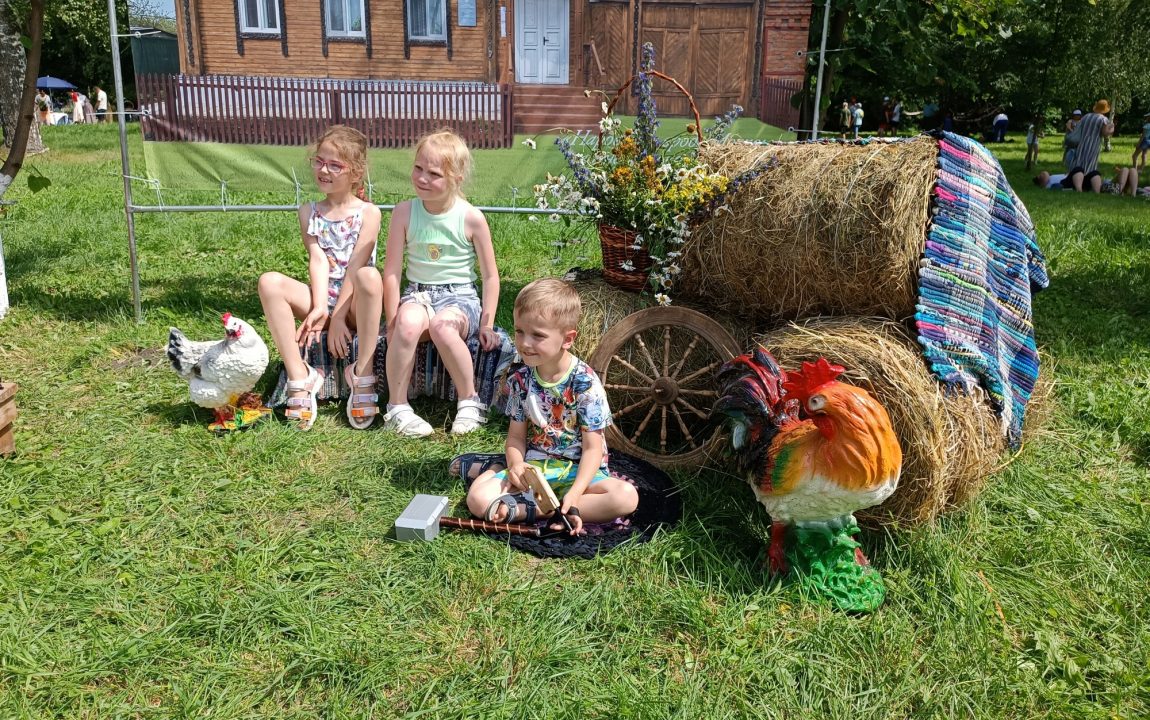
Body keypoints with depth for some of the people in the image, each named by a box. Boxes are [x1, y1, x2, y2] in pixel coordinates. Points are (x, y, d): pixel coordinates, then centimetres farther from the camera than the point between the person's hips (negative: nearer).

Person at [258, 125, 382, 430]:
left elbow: (356, 267, -11)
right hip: (322, 300, 4)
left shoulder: (368, 213, -2)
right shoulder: (309, 212, 9)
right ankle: (299, 377, -23)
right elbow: (317, 260, -4)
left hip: (354, 304, -4)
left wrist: (337, 317, -18)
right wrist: (319, 308, -20)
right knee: (270, 282, -22)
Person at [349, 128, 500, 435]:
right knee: (408, 324, -34)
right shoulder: (404, 212, -3)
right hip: (417, 294, 2)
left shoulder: (472, 218, -7)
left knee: (443, 326, -37)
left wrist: (487, 324, -4)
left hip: (459, 296, -1)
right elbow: (392, 272, -3)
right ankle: (397, 408, -19)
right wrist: (394, 321, -9)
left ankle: (469, 401, -14)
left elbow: (490, 275, 0)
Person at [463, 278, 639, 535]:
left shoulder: (586, 382, -14)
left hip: (577, 470, -1)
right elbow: (516, 436, 4)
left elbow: (592, 448, -13)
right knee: (478, 499, -20)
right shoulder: (520, 380, -2)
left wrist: (575, 493, -27)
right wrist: (516, 465, -20)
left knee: (626, 496, -31)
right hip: (532, 466, 1)